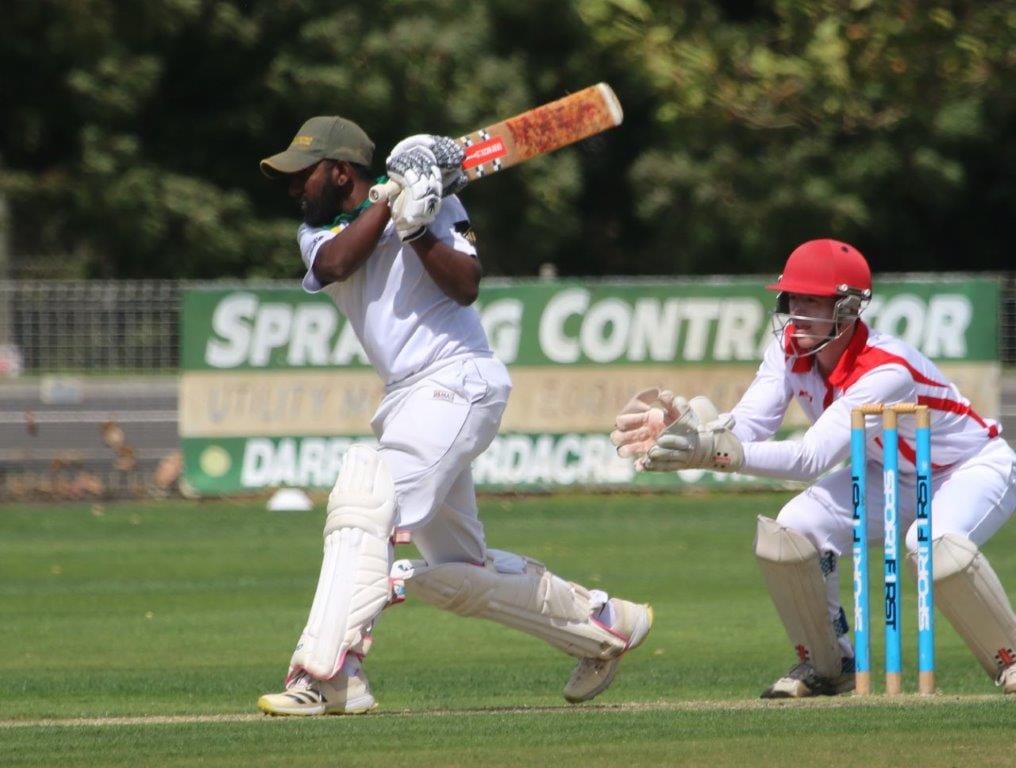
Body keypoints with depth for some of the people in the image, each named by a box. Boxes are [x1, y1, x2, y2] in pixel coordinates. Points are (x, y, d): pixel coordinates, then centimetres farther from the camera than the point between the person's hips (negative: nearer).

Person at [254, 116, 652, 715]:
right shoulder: (319, 232, 16)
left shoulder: (435, 202, -1)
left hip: (458, 380, -9)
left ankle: (329, 673, -33)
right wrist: (390, 198, -11)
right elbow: (332, 266, -8)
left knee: (365, 500, -26)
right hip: (410, 397, 9)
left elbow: (466, 286, -13)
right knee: (455, 574, 12)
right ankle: (605, 624, 27)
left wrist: (417, 230, -23)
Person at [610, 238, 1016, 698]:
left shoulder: (887, 370, -37)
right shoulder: (791, 347, -15)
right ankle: (825, 665, 4)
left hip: (975, 468, -7)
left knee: (936, 545, -37)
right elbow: (747, 426, -25)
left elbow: (812, 458, -45)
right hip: (889, 476, 7)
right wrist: (687, 423, -47)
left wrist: (717, 452, -57)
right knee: (789, 534, -16)